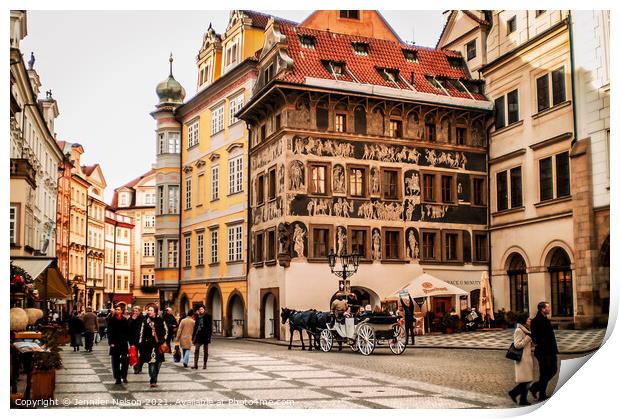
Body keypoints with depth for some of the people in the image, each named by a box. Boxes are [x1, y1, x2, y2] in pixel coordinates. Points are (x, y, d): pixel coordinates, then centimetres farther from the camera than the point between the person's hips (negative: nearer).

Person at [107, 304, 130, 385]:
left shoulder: (125, 320, 5)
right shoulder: (111, 320, 1)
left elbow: (128, 332, 6)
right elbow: (109, 332, -2)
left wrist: (128, 341, -1)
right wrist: (111, 342, -10)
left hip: (124, 343, 0)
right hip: (115, 344, 0)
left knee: (125, 360, -7)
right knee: (115, 361, 3)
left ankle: (124, 376, 11)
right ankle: (117, 378, 10)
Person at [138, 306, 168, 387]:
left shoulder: (160, 320, 1)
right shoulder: (145, 321, 2)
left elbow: (166, 331, 10)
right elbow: (142, 333, 5)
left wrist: (164, 340, 4)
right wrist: (140, 343, 2)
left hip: (159, 345, 1)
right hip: (149, 345, -1)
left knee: (158, 363, 6)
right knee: (151, 362, -9)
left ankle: (154, 380, 19)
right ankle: (153, 381, -8)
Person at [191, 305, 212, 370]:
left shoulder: (208, 316, -3)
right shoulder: (198, 316, 9)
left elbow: (210, 327, -6)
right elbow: (195, 326, 14)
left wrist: (209, 335, -14)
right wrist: (193, 336, 12)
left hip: (205, 335, -3)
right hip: (198, 334, 3)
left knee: (206, 351, 6)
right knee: (196, 350, -7)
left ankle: (205, 364, 14)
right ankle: (195, 364, -10)